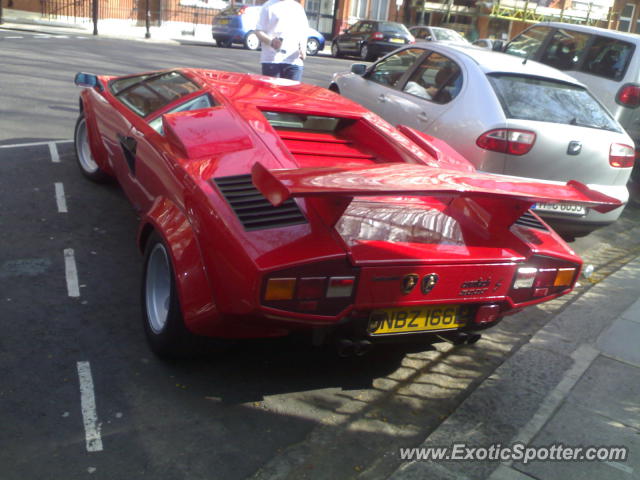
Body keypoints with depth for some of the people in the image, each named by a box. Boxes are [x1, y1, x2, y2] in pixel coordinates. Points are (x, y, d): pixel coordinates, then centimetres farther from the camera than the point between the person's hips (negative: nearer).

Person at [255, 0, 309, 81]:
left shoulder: (298, 8, 15)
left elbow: (304, 33, 19)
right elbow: (258, 31, 1)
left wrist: (303, 48, -2)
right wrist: (271, 41, -19)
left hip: (294, 61, 3)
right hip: (271, 60, -2)